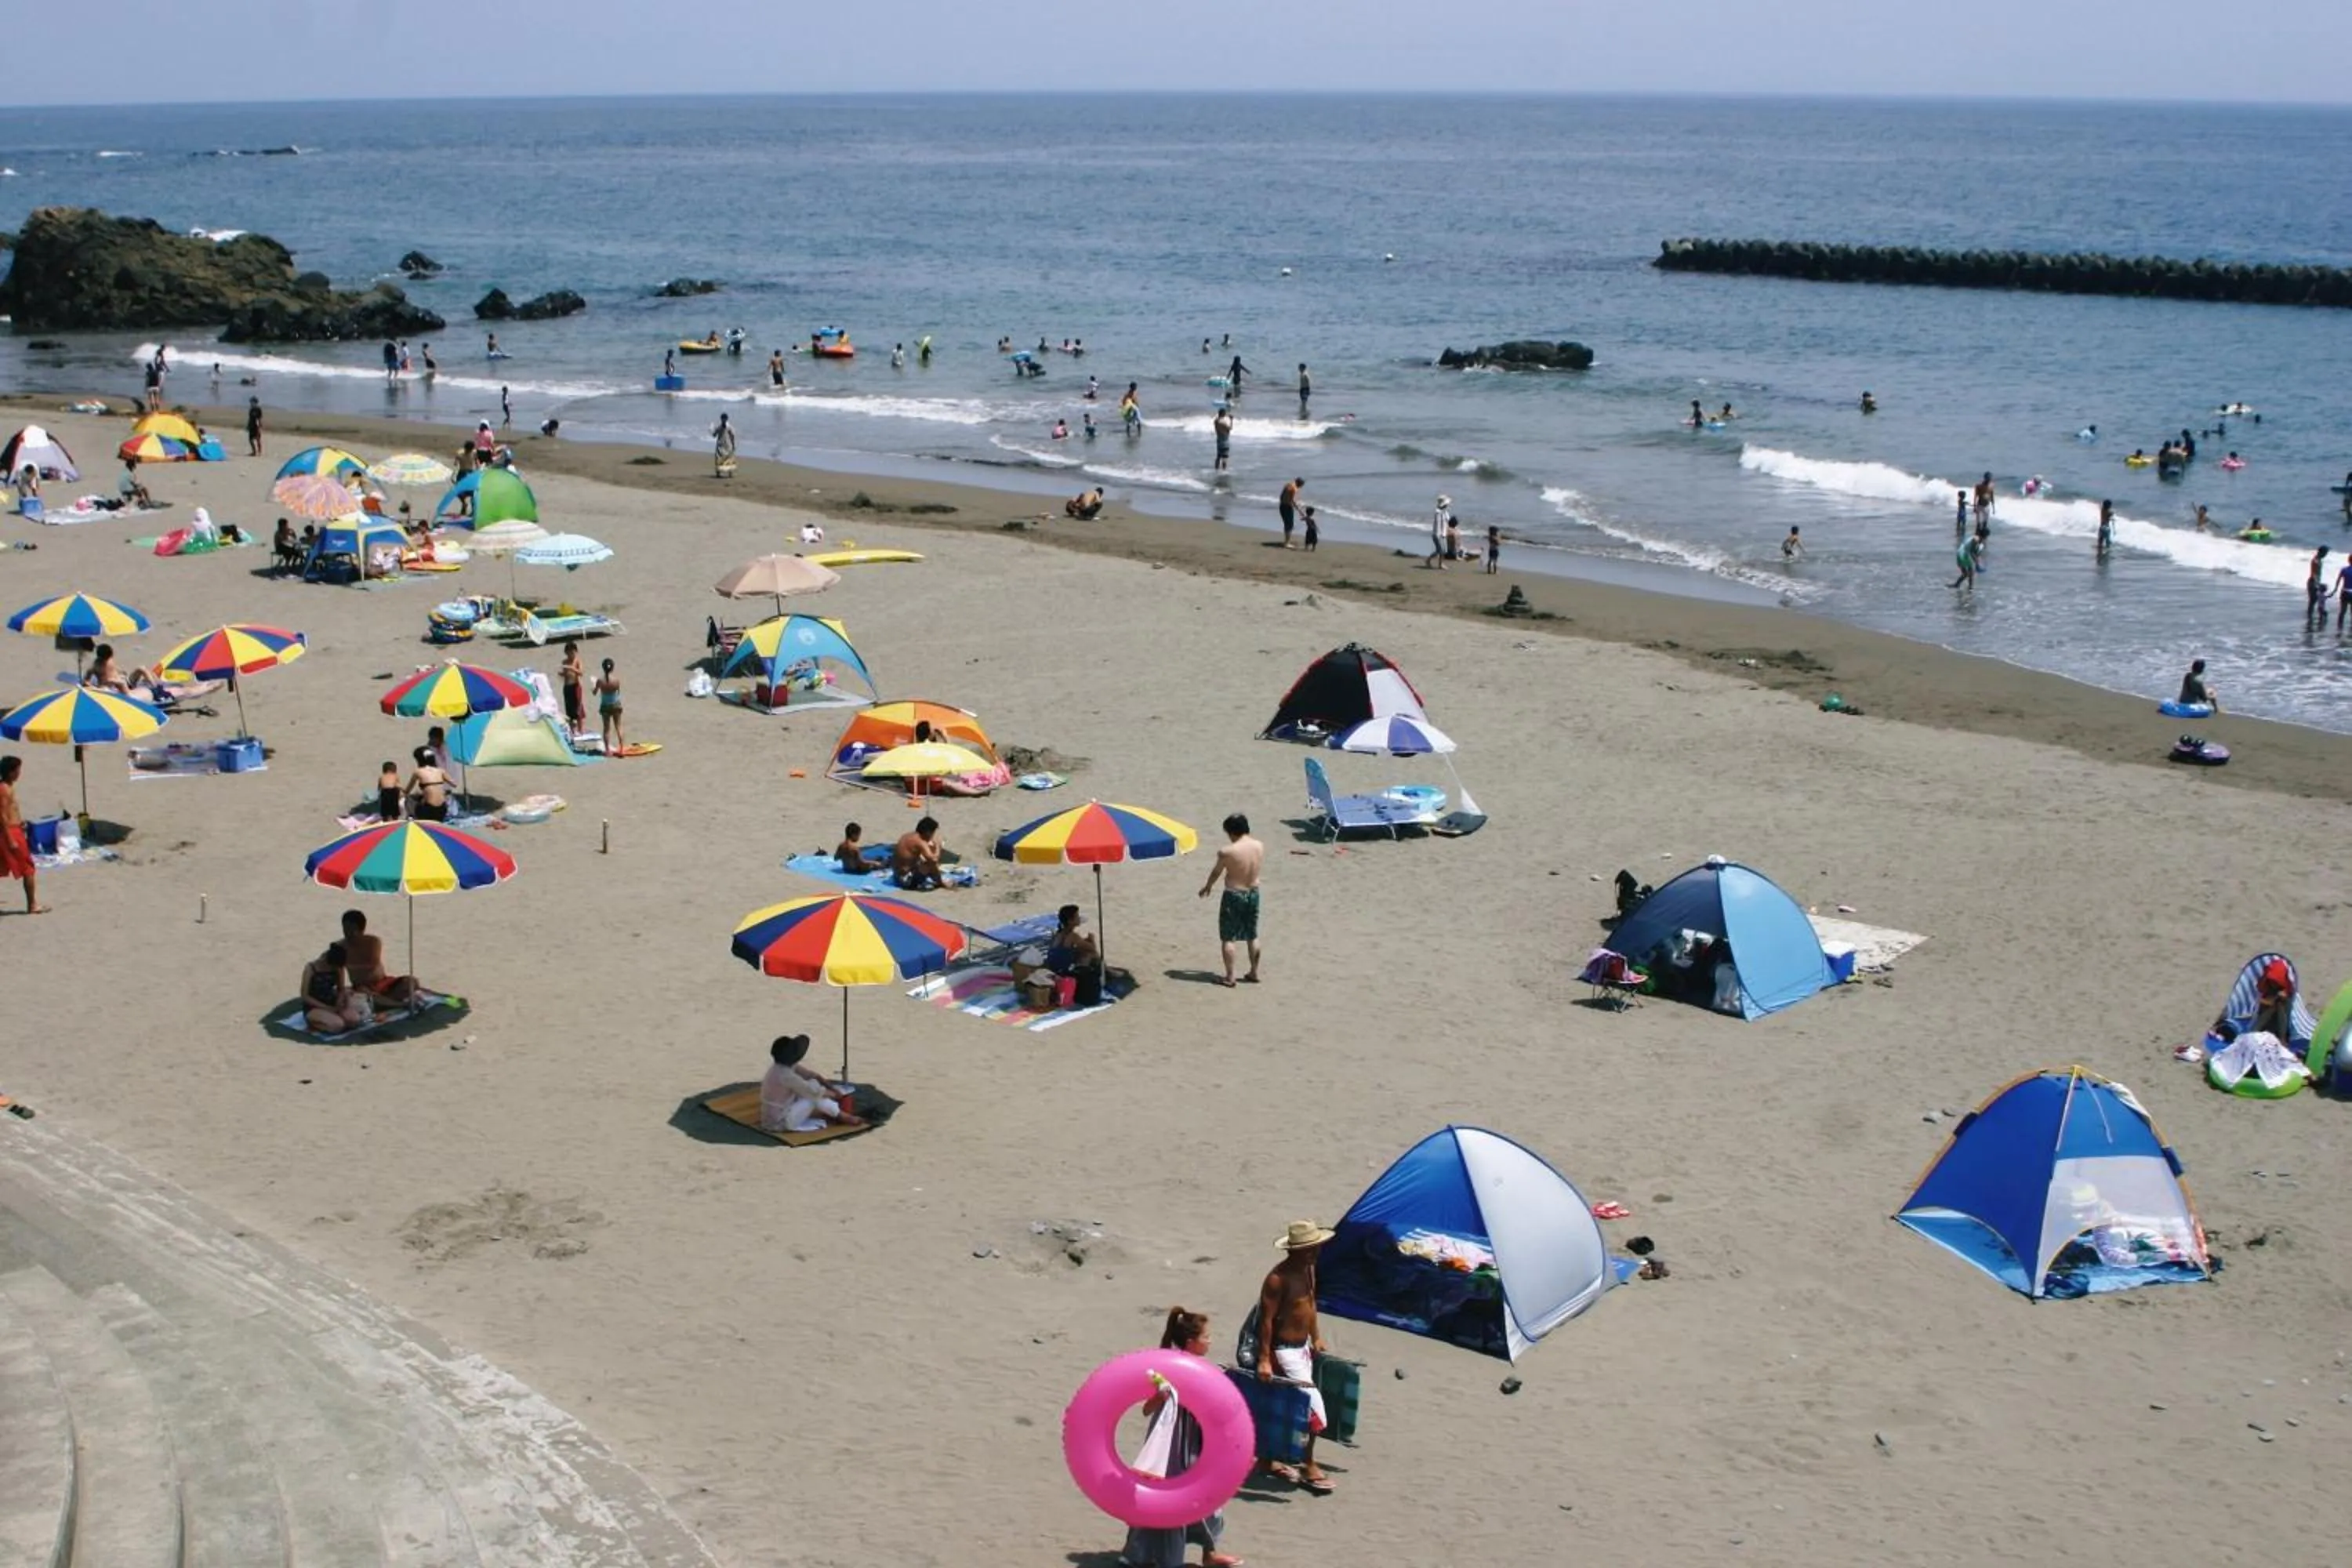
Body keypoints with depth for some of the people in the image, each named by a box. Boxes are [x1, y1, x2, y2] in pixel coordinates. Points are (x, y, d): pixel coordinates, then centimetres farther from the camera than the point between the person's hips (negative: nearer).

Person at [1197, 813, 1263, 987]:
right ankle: (1254, 973, 28)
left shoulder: (1227, 852, -21)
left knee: (1228, 938, 6)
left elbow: (1216, 873, -4)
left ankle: (1230, 977, 8)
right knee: (1252, 936, 18)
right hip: (1253, 894, 6)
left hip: (1233, 896, -6)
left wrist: (1207, 887, 16)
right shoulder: (1260, 846, -6)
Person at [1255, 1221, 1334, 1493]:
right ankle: (1308, 1467, 4)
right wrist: (1264, 1359, -23)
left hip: (1303, 1346, 9)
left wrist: (1316, 1338, 18)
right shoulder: (1278, 1279, -23)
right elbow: (1266, 1319, -22)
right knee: (1312, 1403, -9)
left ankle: (1271, 1460, 30)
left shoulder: (1308, 1269, 3)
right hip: (1285, 1351, -9)